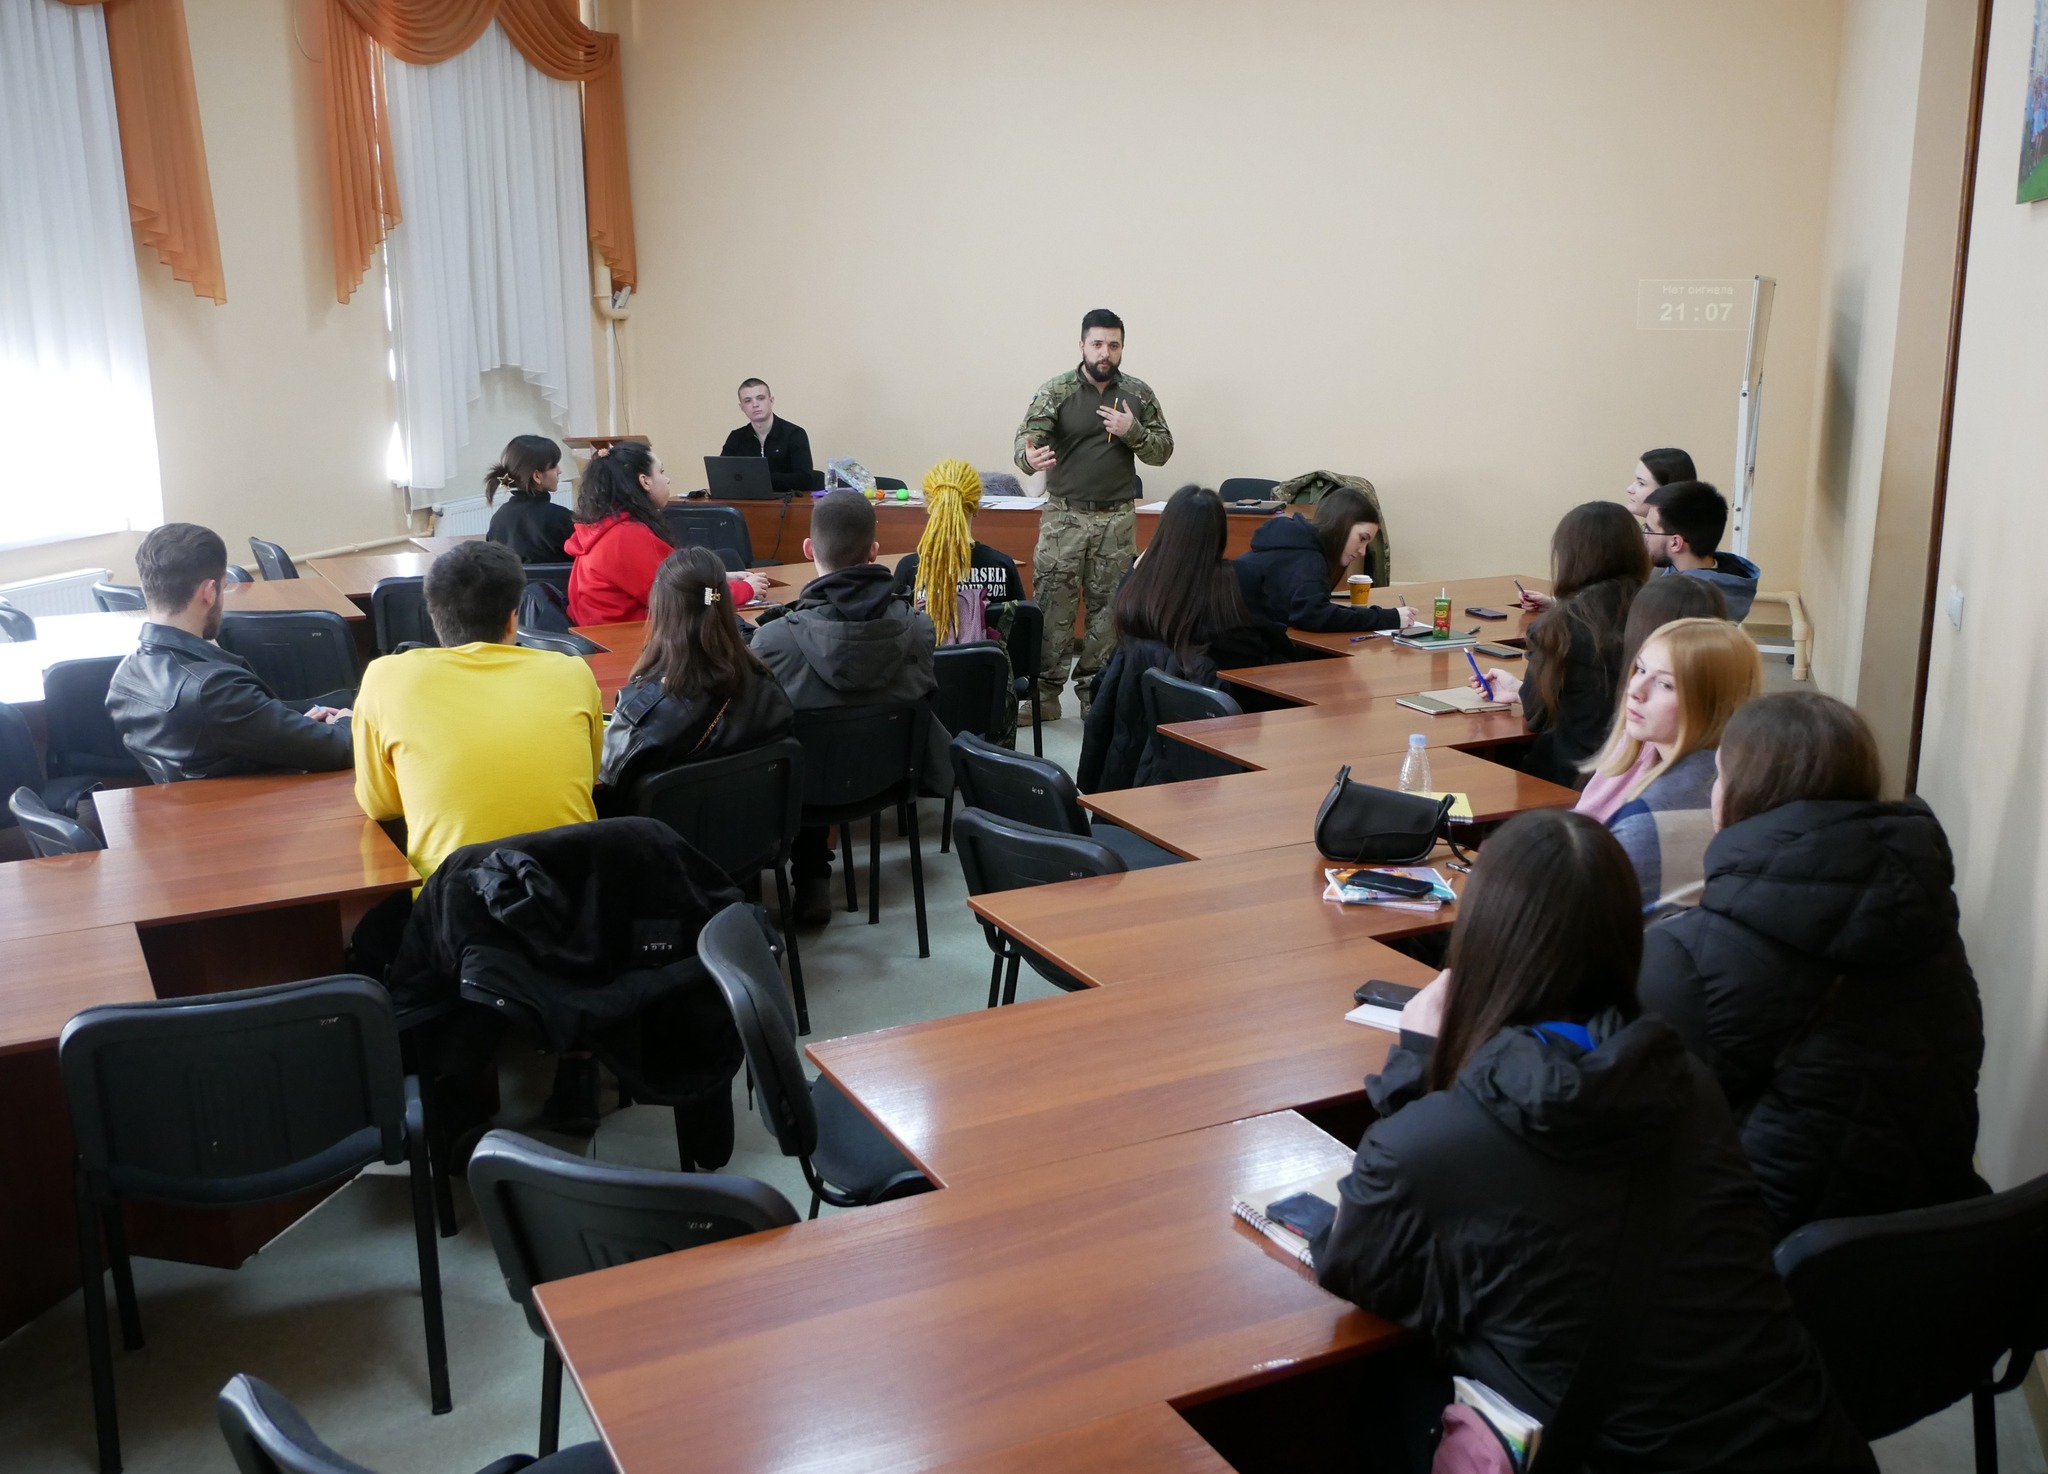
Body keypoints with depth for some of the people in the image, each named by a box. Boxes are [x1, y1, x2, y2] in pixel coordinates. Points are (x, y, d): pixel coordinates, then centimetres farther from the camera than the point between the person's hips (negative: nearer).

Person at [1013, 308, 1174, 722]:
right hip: (1064, 516, -2)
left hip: (1118, 519, 2)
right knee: (1053, 608, -2)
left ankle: (1095, 693, 17)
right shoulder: (1055, 391, -4)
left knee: (1107, 610, 6)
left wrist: (1133, 432, -14)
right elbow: (1028, 435, -16)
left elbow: (1163, 451, 6)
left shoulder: (1139, 394, 4)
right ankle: (1044, 694, 6)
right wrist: (1030, 457, -40)